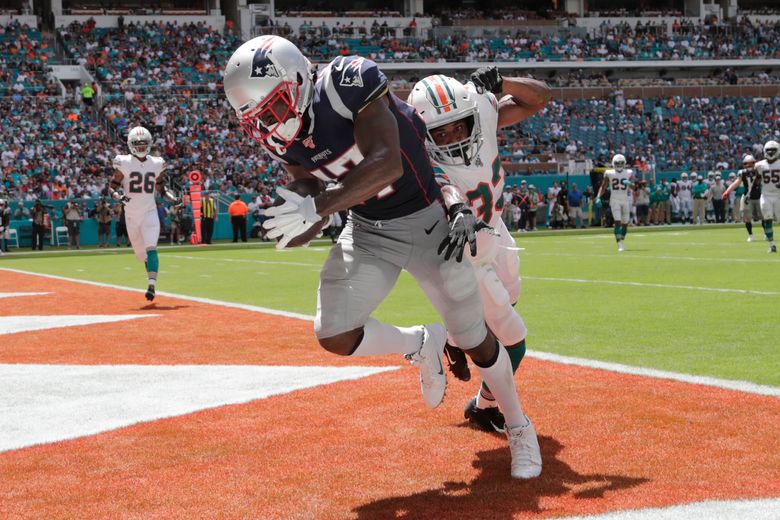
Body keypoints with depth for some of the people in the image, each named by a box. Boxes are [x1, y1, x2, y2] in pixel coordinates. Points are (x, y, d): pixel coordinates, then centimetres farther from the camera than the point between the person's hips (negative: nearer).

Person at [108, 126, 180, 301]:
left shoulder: (156, 164, 4)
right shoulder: (124, 163, -5)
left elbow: (161, 187, 17)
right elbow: (111, 188, -2)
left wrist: (172, 197, -1)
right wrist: (119, 196, -23)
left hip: (150, 212, 0)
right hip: (131, 214, 0)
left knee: (151, 248, -20)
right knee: (141, 253, 11)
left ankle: (152, 286, -29)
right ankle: (152, 280, 36)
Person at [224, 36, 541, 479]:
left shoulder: (351, 82, -30)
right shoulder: (284, 134, -10)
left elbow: (387, 164, -40)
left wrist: (317, 208, -45)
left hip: (425, 222, -5)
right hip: (367, 231, 5)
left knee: (475, 341, 4)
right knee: (335, 336, -9)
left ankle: (519, 427, 29)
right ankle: (421, 346, 20)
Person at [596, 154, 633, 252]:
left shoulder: (629, 173, 3)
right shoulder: (609, 174, 1)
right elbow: (603, 187, 5)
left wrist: (629, 183, -26)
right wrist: (598, 197, -8)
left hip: (625, 200, 3)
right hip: (615, 200, -3)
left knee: (625, 223, 8)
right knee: (618, 222, -14)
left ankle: (621, 241, 26)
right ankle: (619, 245, -17)